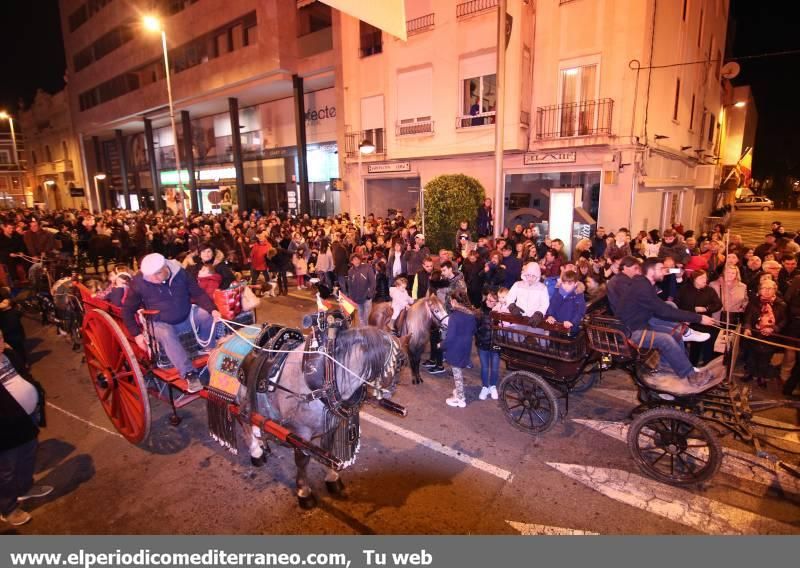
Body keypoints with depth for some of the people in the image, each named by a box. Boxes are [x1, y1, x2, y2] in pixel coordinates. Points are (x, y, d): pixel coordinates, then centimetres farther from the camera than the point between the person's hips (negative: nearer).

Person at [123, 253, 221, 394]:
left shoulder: (179, 272, -14)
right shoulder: (138, 282, -17)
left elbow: (198, 293, -7)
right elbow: (127, 310, -5)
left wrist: (213, 310, -24)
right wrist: (137, 334, -14)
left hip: (187, 317, 3)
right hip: (161, 324, -3)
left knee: (207, 315, -24)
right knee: (167, 334, -36)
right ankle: (189, 373, -36)